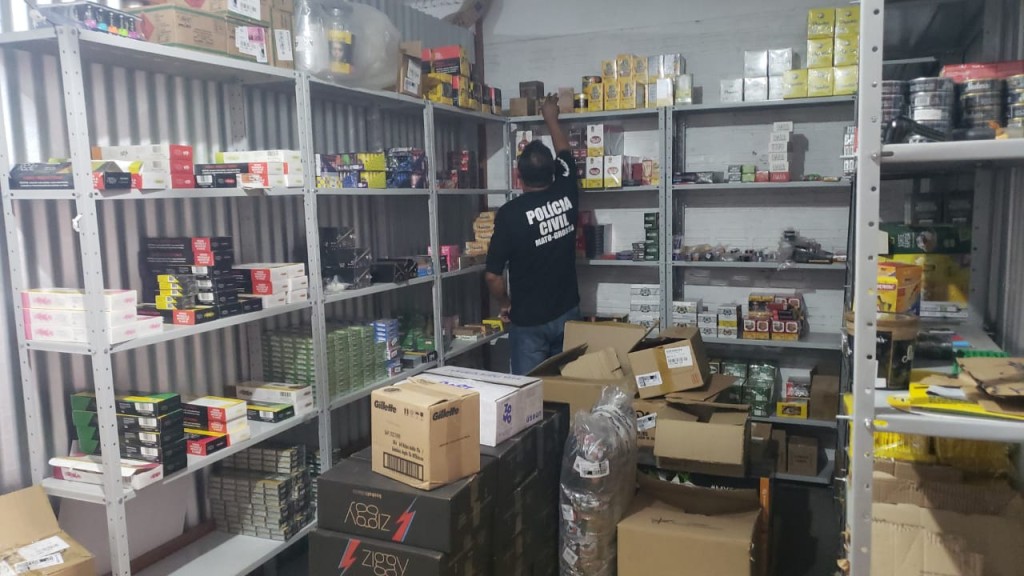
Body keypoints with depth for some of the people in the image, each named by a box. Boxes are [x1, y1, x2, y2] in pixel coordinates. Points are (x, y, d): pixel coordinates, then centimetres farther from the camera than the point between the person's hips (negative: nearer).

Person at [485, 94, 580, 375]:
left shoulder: (510, 213, -17)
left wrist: (506, 305, 4)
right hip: (567, 313, 4)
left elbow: (493, 276, -15)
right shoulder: (566, 195, -5)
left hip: (529, 320, -4)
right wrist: (551, 118, 32)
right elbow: (565, 154, 17)